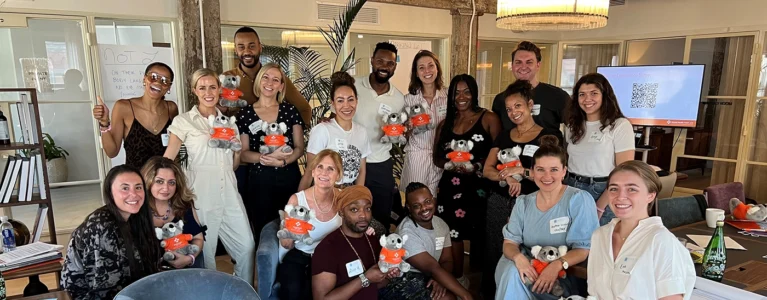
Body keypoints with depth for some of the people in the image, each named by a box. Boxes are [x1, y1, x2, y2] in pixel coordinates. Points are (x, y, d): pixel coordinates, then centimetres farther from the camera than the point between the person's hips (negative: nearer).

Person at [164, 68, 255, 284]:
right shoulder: (183, 121, -2)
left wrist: (237, 151, 3)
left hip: (229, 194, 4)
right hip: (201, 196, -4)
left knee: (247, 246, 5)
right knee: (205, 252, 7)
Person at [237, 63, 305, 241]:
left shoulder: (290, 110, 3)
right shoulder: (245, 114, 2)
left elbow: (299, 148, 2)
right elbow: (243, 153, 0)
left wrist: (282, 161, -17)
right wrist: (269, 156, -16)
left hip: (290, 178, 1)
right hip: (260, 180, 0)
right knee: (263, 233, 9)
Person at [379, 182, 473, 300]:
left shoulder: (441, 224, 1)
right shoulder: (407, 232, -23)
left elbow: (446, 261, 4)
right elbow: (433, 268, -26)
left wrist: (440, 280, -19)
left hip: (426, 278, 7)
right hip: (402, 281, -7)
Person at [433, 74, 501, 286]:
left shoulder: (489, 119, 0)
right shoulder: (445, 123, 14)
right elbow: (437, 158, 13)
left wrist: (477, 166, -20)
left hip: (479, 186, -4)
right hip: (450, 187, 4)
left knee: (479, 234, -5)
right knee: (453, 233, 1)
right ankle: (457, 278, 19)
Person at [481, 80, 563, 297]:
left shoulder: (550, 136, -3)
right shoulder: (503, 136, 11)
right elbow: (487, 170, 4)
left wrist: (522, 171, -21)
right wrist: (507, 178, -14)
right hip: (497, 202, 4)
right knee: (493, 253, 9)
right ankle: (490, 293, 26)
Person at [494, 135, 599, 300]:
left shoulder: (580, 200, -8)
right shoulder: (523, 203, 6)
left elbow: (585, 248, -10)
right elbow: (509, 243, 2)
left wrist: (557, 265, -28)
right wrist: (518, 257, -22)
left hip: (562, 277, -4)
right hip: (529, 268, 4)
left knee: (514, 278, -31)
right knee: (512, 271, -31)